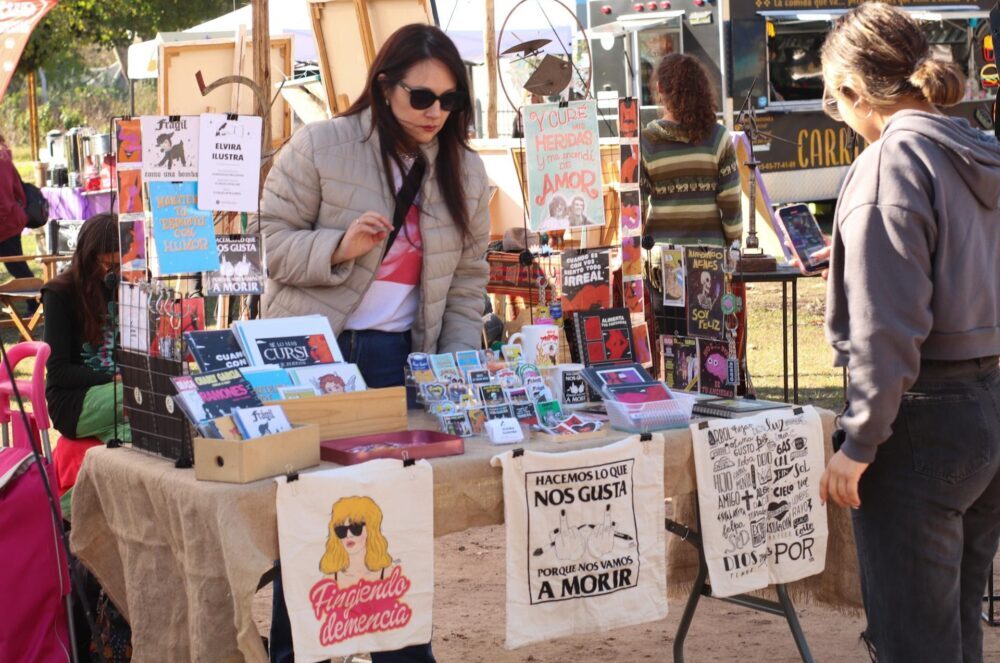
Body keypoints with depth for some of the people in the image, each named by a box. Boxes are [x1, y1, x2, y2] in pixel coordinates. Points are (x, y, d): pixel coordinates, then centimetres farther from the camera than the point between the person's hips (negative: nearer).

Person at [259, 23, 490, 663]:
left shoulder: (465, 170, 6)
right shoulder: (319, 147, -7)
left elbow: (469, 276, 10)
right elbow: (274, 240, -6)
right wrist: (339, 247, -24)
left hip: (400, 358, 3)